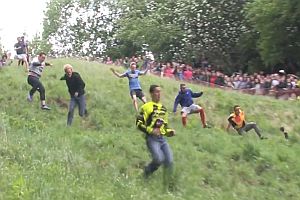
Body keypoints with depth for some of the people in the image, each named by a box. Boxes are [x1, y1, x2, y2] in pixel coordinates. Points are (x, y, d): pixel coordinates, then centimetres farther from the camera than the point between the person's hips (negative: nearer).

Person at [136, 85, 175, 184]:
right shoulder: (146, 107, -5)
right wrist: (151, 130, -19)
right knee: (159, 159, -24)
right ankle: (147, 171, 6)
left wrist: (170, 131, 8)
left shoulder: (163, 108, 18)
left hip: (162, 138, 6)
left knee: (169, 161, -6)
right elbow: (139, 123, -8)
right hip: (151, 138, -6)